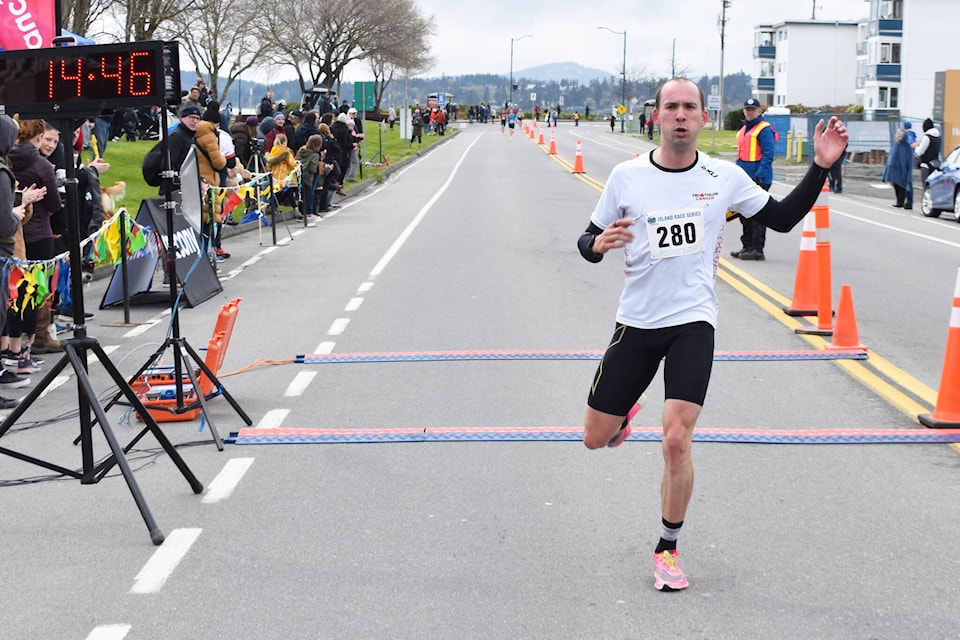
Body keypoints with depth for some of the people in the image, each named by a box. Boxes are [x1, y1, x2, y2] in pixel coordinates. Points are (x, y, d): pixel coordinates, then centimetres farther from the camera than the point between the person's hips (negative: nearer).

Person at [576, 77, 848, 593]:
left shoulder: (724, 177, -1)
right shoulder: (626, 177, -2)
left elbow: (782, 218, 9)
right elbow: (588, 243, 5)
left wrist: (821, 167, -2)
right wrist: (598, 243, -19)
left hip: (692, 322, -1)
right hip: (636, 322, 2)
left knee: (676, 442, -16)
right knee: (595, 438, 7)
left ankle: (668, 549, 6)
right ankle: (626, 409, 46)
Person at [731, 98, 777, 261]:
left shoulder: (764, 129, -9)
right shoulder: (744, 129, 18)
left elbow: (768, 155, -16)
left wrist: (759, 176, -23)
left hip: (759, 180, -9)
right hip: (744, 180, 9)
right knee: (744, 214, 13)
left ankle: (757, 249, -3)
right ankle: (747, 246, 21)